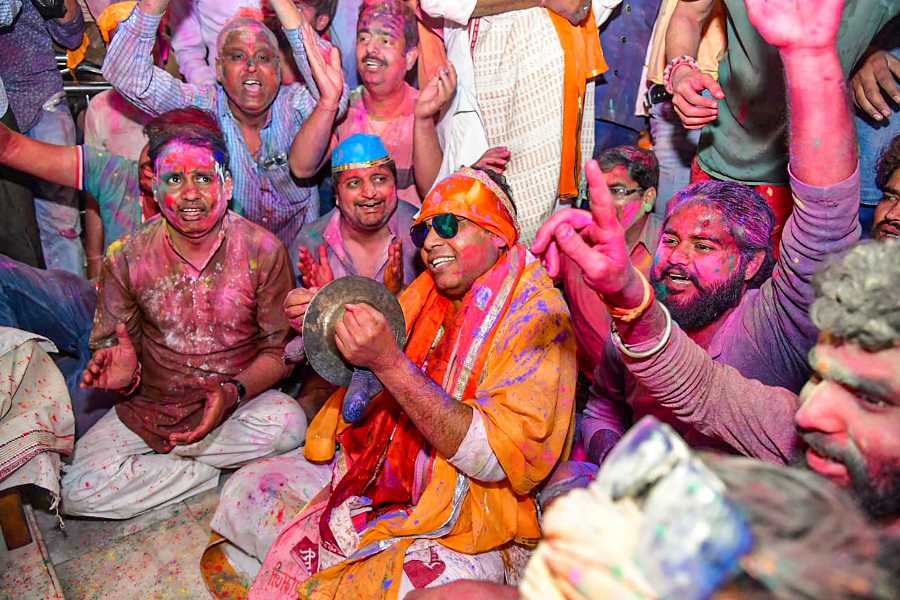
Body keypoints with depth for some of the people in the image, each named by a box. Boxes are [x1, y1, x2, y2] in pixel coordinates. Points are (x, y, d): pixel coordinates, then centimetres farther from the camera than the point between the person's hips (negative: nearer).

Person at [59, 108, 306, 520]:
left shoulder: (264, 251, -11)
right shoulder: (126, 258, -6)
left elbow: (282, 349, -8)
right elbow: (110, 349, 0)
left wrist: (235, 392, -27)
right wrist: (125, 371, -25)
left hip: (240, 402, 0)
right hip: (150, 406, 1)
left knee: (289, 423, -33)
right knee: (77, 492, -18)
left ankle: (156, 457, -8)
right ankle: (218, 472, -4)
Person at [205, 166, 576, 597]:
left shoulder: (539, 316, -16)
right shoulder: (428, 291, 6)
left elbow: (499, 457, -26)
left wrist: (390, 364, -32)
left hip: (465, 514, -6)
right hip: (377, 472, 7)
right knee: (246, 489, 1)